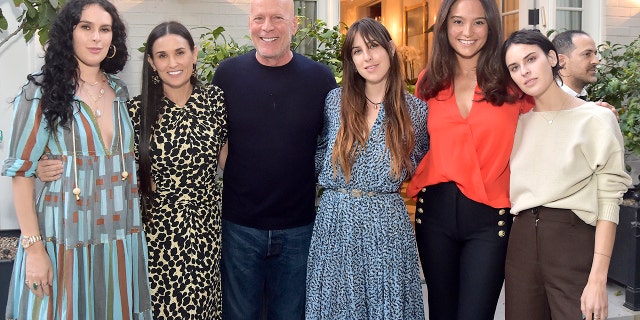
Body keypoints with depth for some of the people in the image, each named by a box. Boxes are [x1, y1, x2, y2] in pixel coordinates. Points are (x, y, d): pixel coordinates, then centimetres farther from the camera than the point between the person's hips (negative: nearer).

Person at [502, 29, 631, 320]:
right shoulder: (519, 123, 11)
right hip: (521, 241, 5)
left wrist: (598, 279, -16)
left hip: (573, 240, -4)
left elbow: (608, 202, -9)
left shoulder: (596, 119, -5)